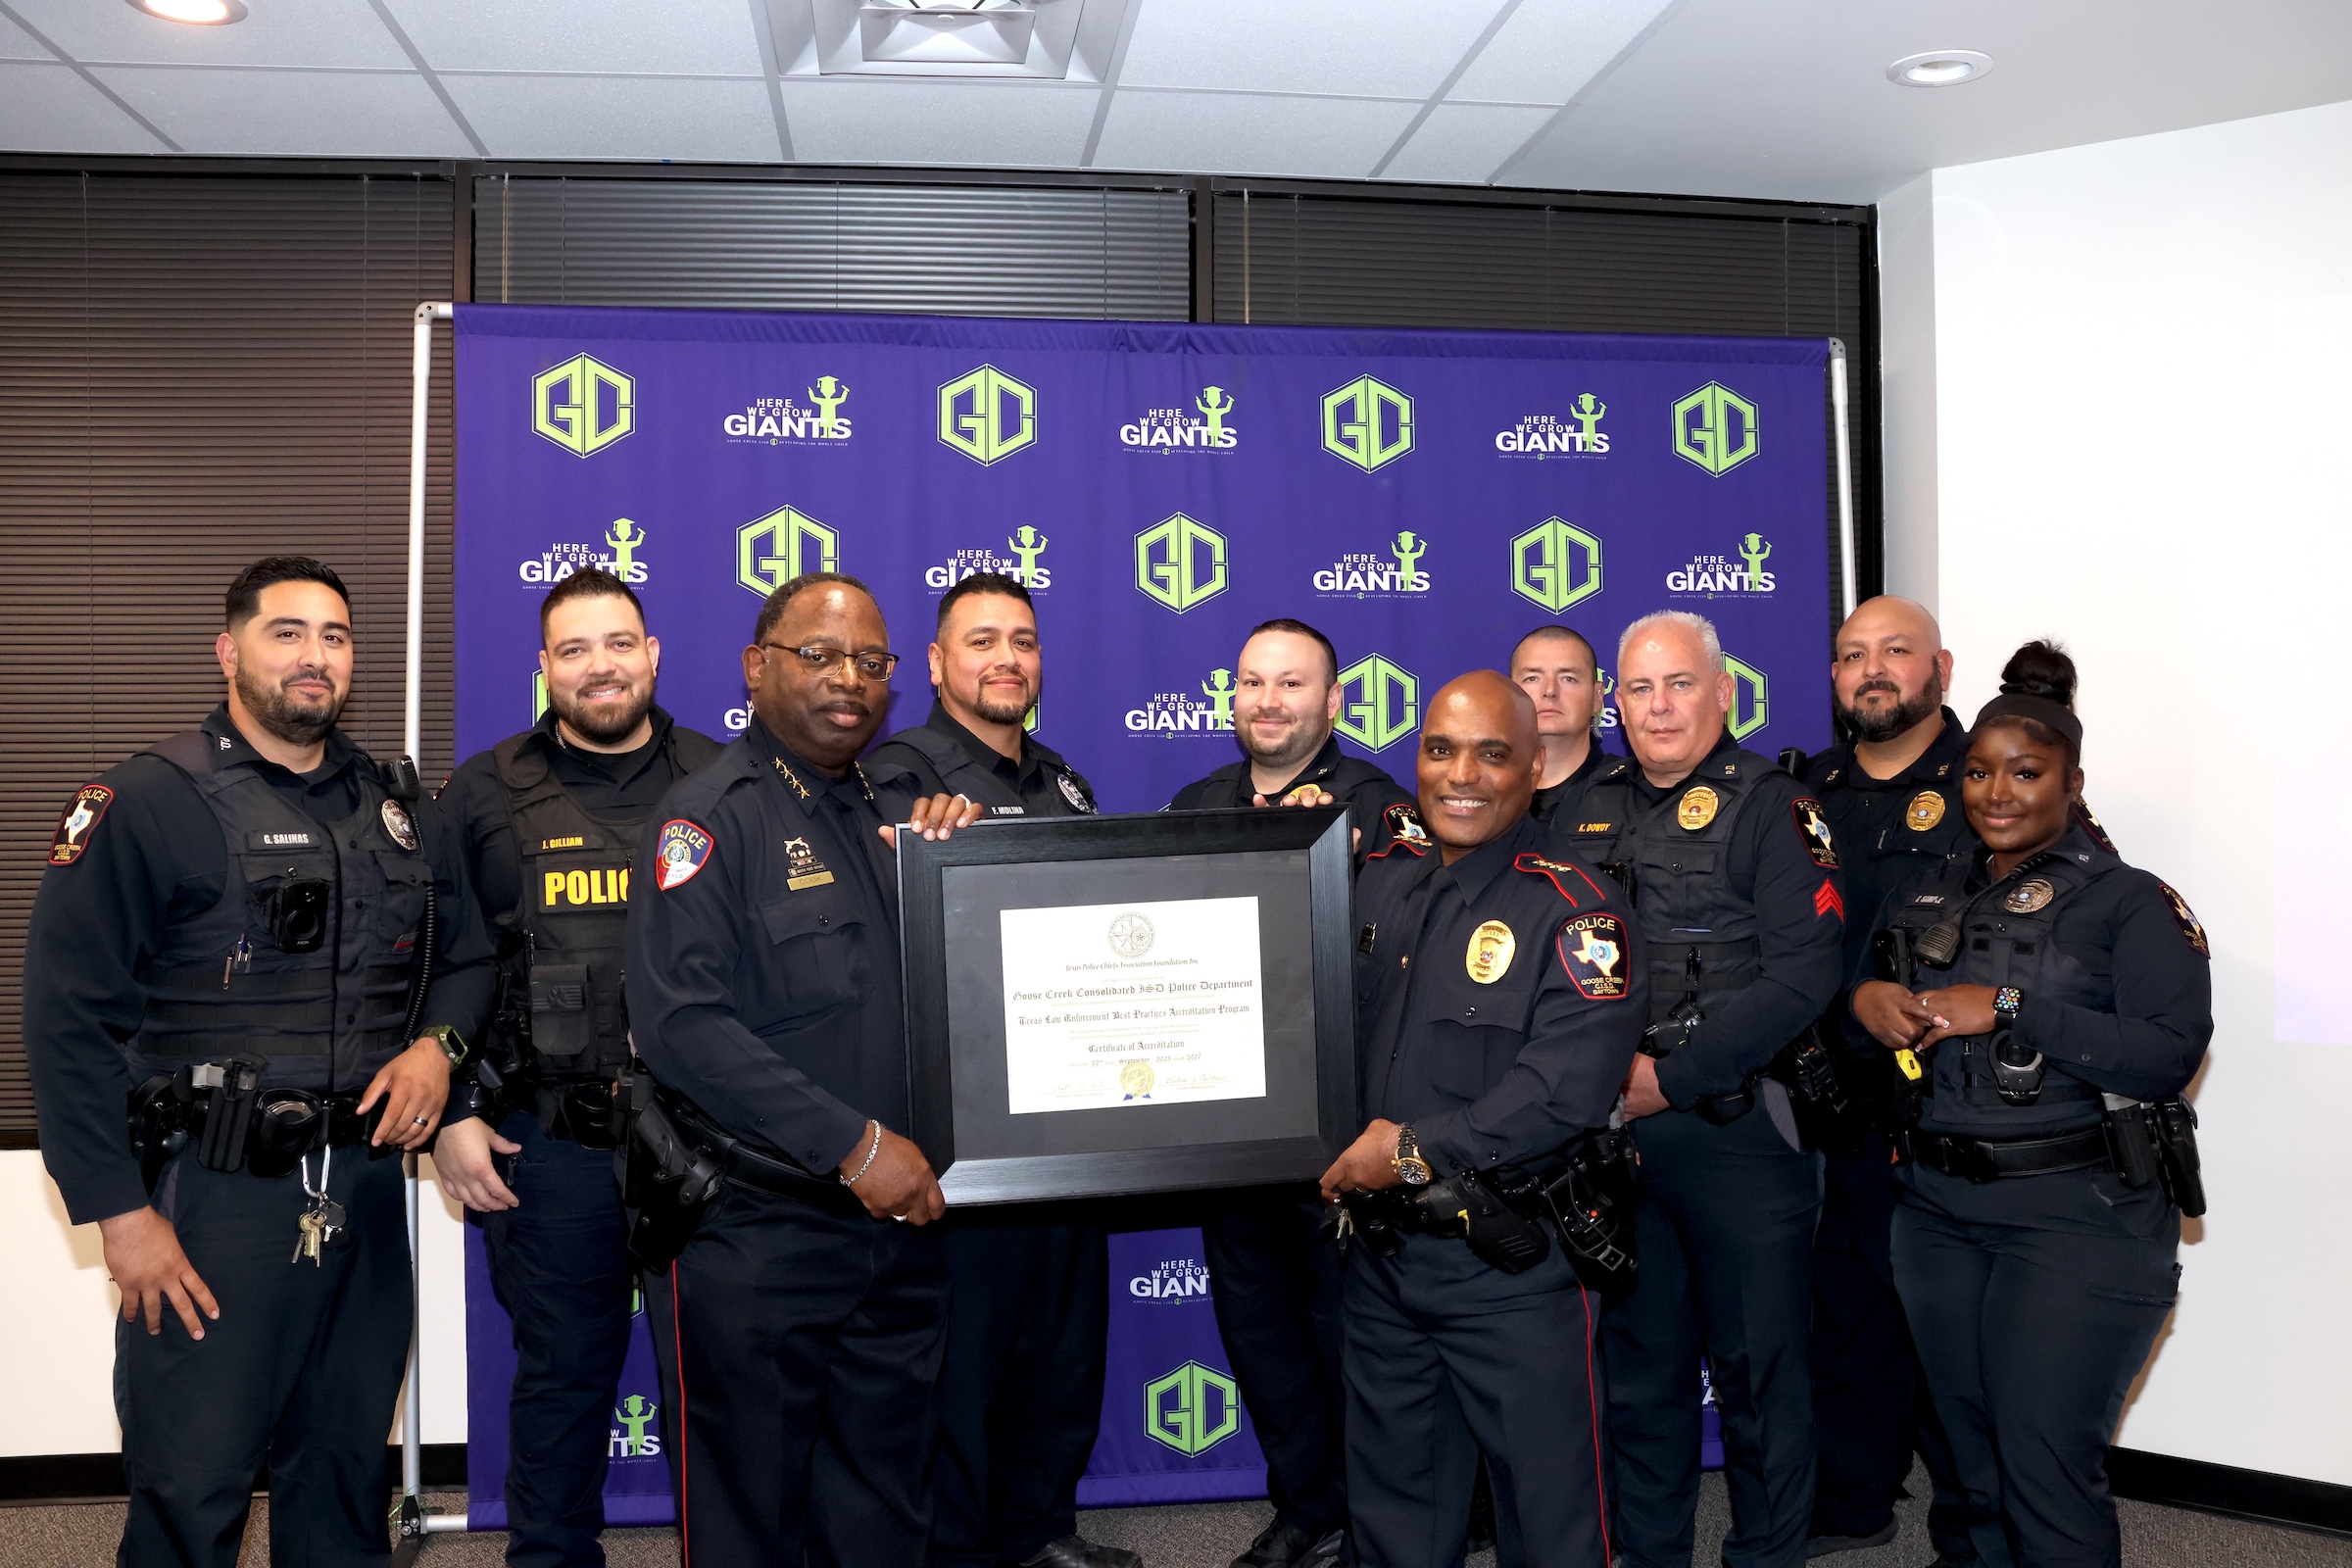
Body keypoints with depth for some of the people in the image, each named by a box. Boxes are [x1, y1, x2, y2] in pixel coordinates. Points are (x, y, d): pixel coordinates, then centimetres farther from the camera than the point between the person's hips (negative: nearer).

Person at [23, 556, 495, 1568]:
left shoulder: (400, 808, 11)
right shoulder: (148, 803, -7)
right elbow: (67, 1020, -10)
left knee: (346, 1478, 16)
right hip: (215, 1201, -5)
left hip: (367, 1192, 5)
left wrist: (437, 1044, -3)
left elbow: (465, 960, 19)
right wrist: (119, 1210, -12)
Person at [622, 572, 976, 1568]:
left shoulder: (890, 815, 12)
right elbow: (683, 1025, -21)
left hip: (898, 1231, 6)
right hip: (754, 1243, -6)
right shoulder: (712, 815, -8)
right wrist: (853, 1144, -22)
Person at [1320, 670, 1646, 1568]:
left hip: (1511, 1267, -5)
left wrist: (1419, 1152, -20)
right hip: (1381, 1255, 6)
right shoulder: (1378, 883, 7)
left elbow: (1566, 1087, -22)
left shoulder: (1574, 914, -12)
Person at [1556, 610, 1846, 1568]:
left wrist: (1671, 1078, -16)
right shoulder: (1590, 810, 12)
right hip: (1611, 1131, 5)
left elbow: (1804, 975, -14)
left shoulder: (1769, 807, -4)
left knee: (1760, 1367, 6)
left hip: (1735, 1124, -4)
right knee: (1640, 1363, 15)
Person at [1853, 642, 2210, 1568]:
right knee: (1974, 1461, 14)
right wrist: (1864, 1003, -5)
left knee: (2048, 1474, -5)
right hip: (1938, 1212, 5)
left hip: (2079, 1219, -5)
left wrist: (2009, 1007, -19)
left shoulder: (2131, 902, -3)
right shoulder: (1927, 901, 12)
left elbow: (2171, 1055, -16)